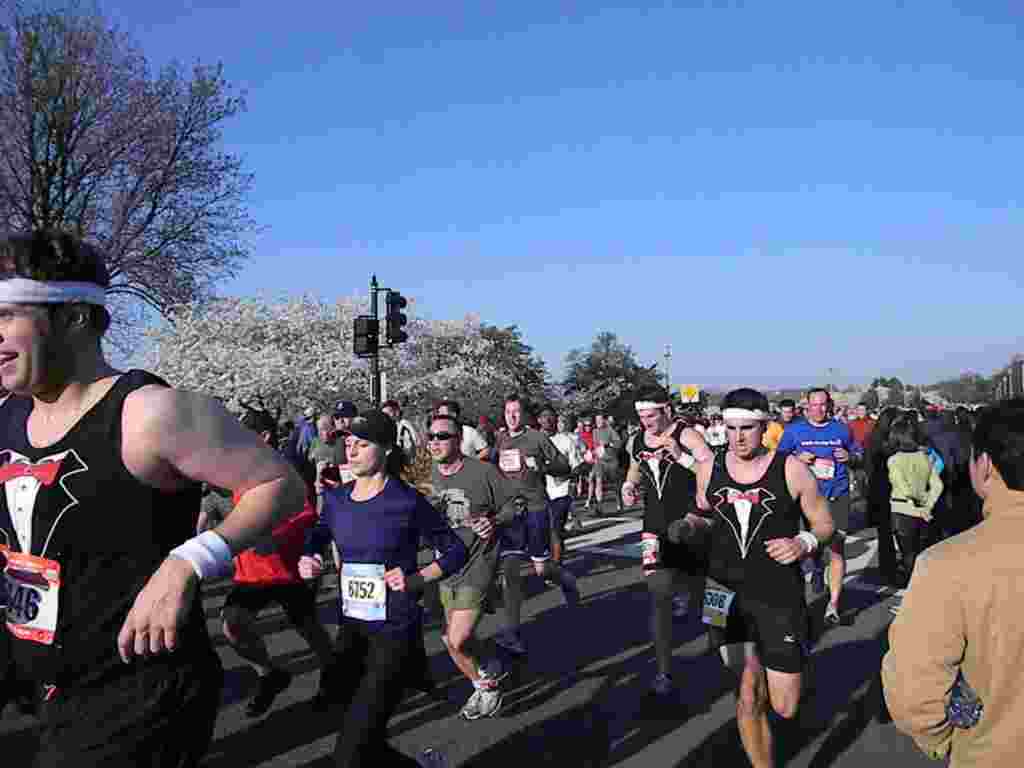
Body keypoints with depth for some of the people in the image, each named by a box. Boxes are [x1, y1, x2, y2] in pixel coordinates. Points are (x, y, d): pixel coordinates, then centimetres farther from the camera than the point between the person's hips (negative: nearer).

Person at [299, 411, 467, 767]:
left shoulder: (408, 501, -13)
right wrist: (305, 560, -2)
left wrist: (416, 579, -18)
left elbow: (456, 551, -5)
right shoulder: (336, 498, 1)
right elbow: (316, 536, 19)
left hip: (395, 634, -6)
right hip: (351, 630, 6)